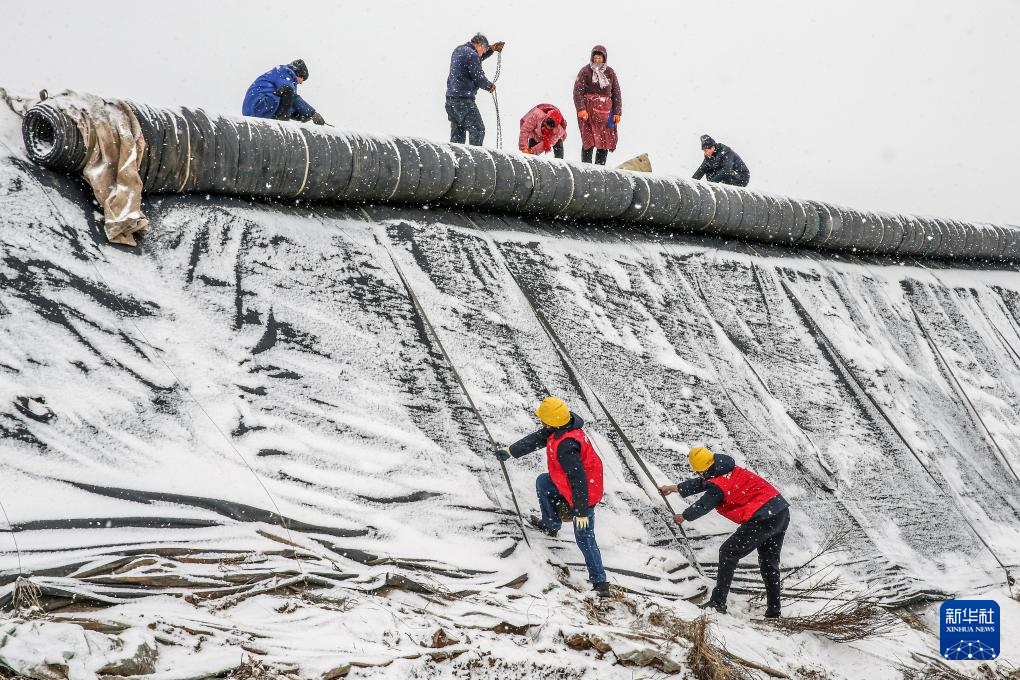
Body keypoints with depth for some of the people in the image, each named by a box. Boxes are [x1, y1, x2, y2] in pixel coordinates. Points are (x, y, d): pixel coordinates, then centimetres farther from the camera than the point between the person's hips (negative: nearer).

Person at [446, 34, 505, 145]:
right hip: (464, 99, -9)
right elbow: (479, 78, -13)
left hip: (450, 97, 9)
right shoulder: (471, 54, -14)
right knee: (477, 130, -6)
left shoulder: (458, 49, 15)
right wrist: (490, 86, 5)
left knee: (457, 131, 13)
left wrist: (491, 49, 26)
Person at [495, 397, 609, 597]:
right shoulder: (564, 426, -9)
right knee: (542, 482, 29)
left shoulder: (565, 446, -39)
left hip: (583, 493, -10)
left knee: (584, 537, 1)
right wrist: (510, 451, 18)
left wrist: (581, 512, -27)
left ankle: (599, 582, 7)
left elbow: (578, 481, -35)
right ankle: (551, 524, 44)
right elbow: (537, 439, 8)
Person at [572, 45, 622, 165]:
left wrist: (617, 112, 7)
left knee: (606, 140, 1)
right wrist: (581, 109, -14)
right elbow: (577, 91, -3)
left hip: (606, 110, 4)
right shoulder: (586, 71, 2)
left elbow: (616, 93, 14)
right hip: (588, 110, -4)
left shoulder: (610, 72, 12)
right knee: (589, 140, -10)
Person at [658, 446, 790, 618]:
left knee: (728, 553, 1)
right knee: (769, 562, 22)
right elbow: (701, 483, 28)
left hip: (762, 519, -9)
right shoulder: (730, 470, 14)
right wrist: (674, 488, 39)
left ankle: (718, 602, 0)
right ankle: (773, 609, 26)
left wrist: (683, 517, 26)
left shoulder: (718, 486, -13)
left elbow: (701, 507, 4)